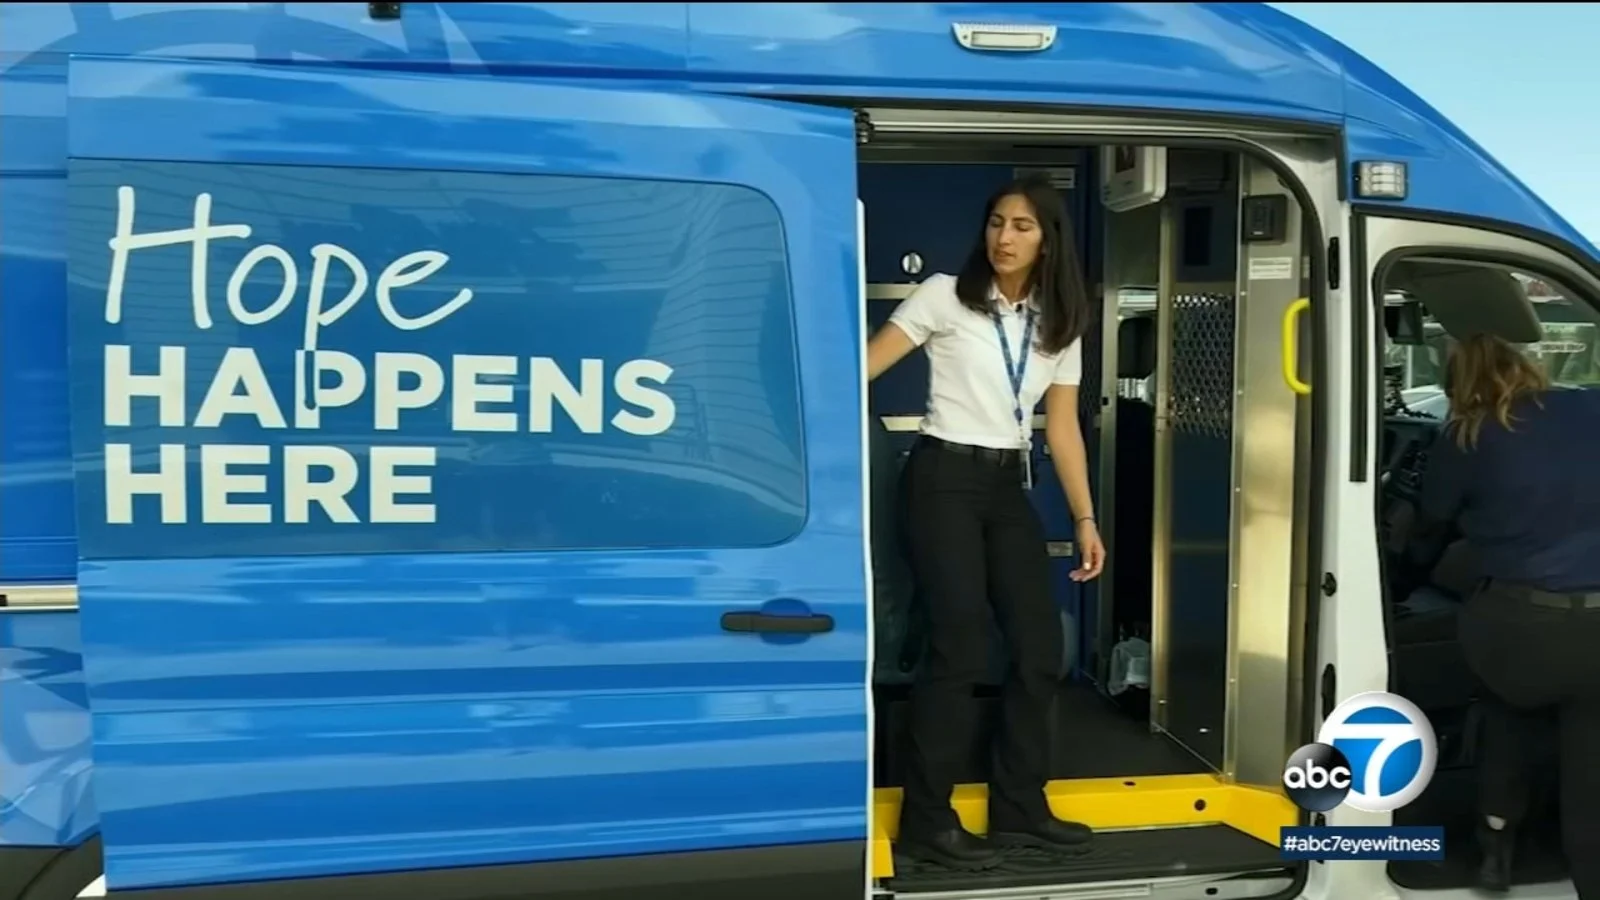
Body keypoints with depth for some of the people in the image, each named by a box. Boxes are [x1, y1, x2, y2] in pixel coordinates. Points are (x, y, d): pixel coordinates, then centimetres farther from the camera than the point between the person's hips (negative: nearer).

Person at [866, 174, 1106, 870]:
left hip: (1009, 486, 6)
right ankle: (926, 821, 4)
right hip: (943, 478, -6)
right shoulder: (944, 296, -3)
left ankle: (1019, 809, 20)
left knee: (1040, 646, 4)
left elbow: (1062, 427, 12)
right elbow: (867, 363, -8)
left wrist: (1085, 519, 8)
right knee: (960, 649, -9)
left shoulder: (1060, 325, 10)